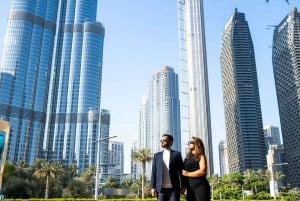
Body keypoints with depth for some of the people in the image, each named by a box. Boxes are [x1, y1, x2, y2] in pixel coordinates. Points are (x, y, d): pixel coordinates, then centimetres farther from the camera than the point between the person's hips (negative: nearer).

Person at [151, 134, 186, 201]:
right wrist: (153, 187, 0)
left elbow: (181, 171, 5)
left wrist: (183, 185, -2)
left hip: (174, 188, -2)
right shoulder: (157, 155, 13)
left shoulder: (176, 154, 7)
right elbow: (154, 172, 8)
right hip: (161, 189, 2)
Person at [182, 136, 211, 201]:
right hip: (190, 189, 6)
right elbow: (184, 172, 18)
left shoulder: (201, 156, 0)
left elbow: (202, 171, -15)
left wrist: (187, 174, -8)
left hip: (200, 187, -6)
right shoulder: (188, 157, 18)